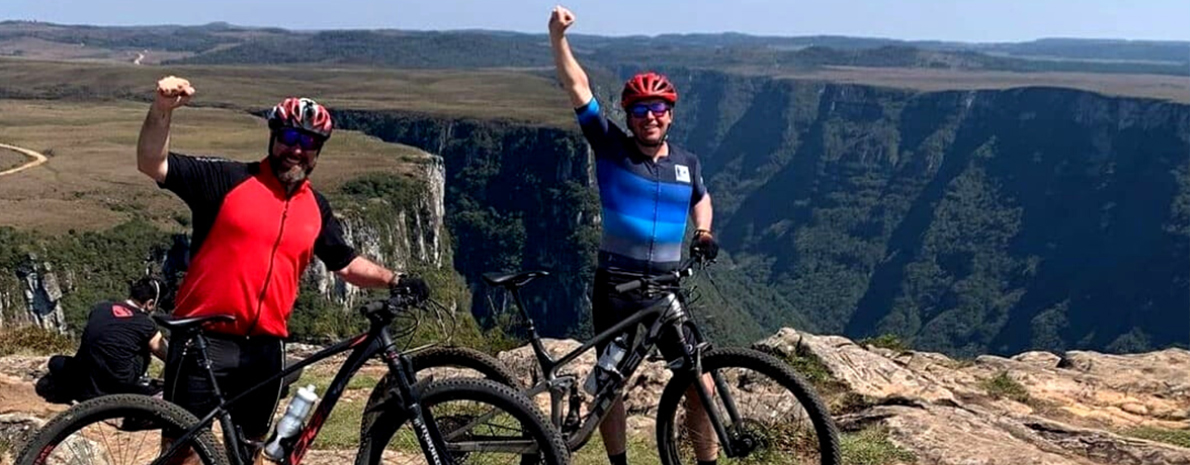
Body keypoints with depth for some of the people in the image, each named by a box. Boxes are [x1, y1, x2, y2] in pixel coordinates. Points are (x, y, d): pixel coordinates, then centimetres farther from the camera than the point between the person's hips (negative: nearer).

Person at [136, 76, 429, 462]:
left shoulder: (316, 209, 9)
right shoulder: (228, 180, -5)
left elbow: (346, 263, 19)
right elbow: (152, 165, -12)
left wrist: (394, 280, 5)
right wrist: (162, 108, -26)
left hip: (266, 348, 5)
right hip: (206, 341, -4)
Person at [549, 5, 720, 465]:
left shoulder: (687, 163, 5)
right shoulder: (611, 148, -4)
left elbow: (700, 198, 27)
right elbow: (578, 89, -14)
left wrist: (704, 233, 8)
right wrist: (558, 37, -25)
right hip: (615, 285, -2)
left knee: (699, 381, 0)